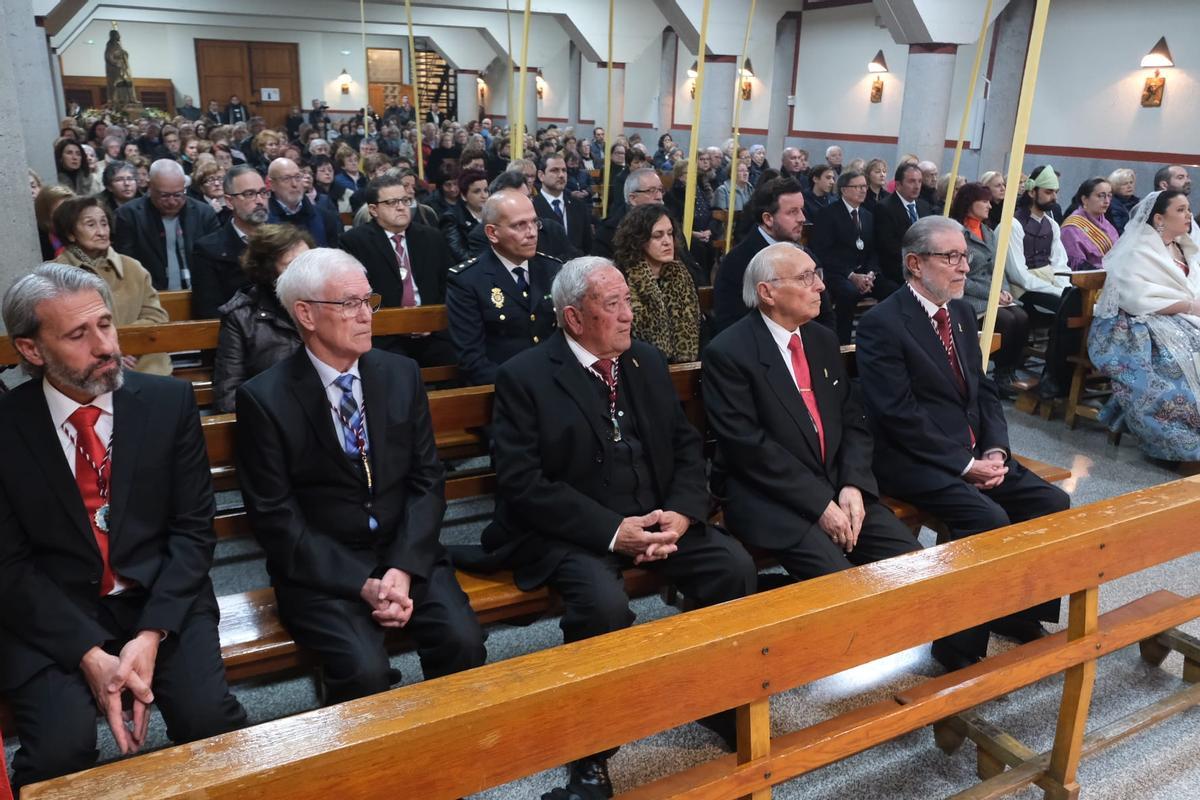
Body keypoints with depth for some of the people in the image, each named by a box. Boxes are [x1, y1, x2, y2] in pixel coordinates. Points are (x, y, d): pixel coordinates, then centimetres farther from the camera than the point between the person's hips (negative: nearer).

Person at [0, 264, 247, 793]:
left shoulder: (169, 401, -2)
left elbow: (193, 527, -2)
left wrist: (151, 634, -14)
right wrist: (90, 654, -15)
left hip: (162, 601, 1)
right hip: (51, 615, 0)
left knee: (209, 719, -20)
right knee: (61, 749, -23)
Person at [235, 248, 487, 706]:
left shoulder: (401, 375, 3)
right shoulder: (264, 397, -8)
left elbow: (428, 480, 3)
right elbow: (276, 517, -9)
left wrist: (402, 570, -11)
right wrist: (362, 585, -16)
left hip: (407, 552, 3)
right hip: (320, 567, -3)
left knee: (463, 641, -20)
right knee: (364, 670, -26)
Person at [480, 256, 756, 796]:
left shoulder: (647, 362, 9)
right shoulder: (524, 376, -9)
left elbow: (686, 447, 10)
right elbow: (522, 484, -16)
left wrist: (680, 514, -10)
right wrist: (611, 531, -22)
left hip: (653, 517, 6)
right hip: (570, 530, -5)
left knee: (735, 567, -13)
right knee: (604, 604, -32)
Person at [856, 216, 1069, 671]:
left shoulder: (962, 313, 12)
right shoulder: (881, 324, -13)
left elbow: (983, 391, 14)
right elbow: (900, 416, -18)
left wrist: (994, 451, -3)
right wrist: (964, 464, -17)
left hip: (977, 453, 8)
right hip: (916, 461, -8)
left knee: (1051, 502, -5)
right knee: (989, 519, -26)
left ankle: (1020, 613, 13)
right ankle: (960, 648, -10)